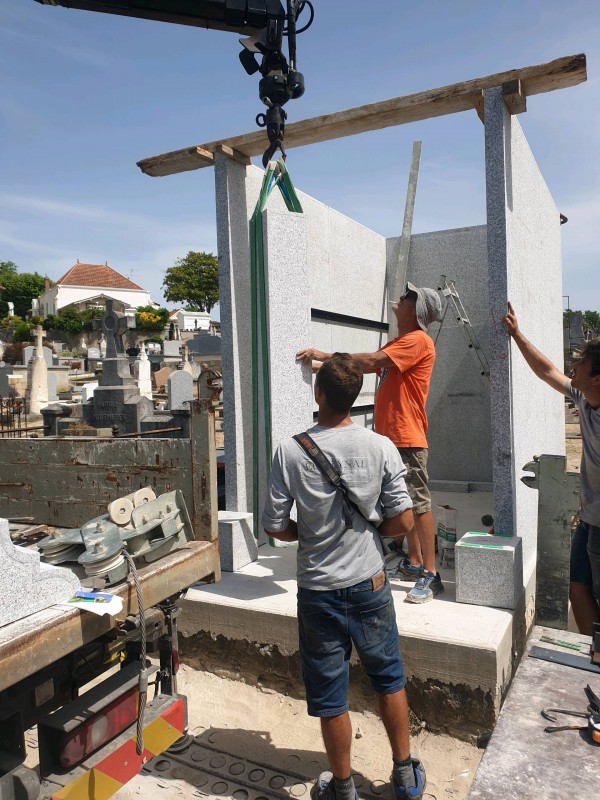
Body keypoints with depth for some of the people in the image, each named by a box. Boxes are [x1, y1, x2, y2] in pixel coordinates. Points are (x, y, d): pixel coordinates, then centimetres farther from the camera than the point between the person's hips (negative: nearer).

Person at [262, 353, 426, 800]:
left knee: (329, 695, 15)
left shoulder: (291, 451, -16)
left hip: (318, 590, -1)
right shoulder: (380, 447, -13)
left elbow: (275, 527, -11)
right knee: (389, 679, 22)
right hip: (369, 584, 2)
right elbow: (403, 522, -11)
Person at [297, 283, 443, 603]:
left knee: (418, 504, -5)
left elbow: (370, 360, -21)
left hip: (407, 438, -10)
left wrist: (326, 355, -16)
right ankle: (413, 563, 26)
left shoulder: (417, 341, -11)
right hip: (390, 437, 10)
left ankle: (430, 575, 1)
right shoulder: (397, 344, 21)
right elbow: (365, 366, 16)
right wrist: (321, 364, 9)